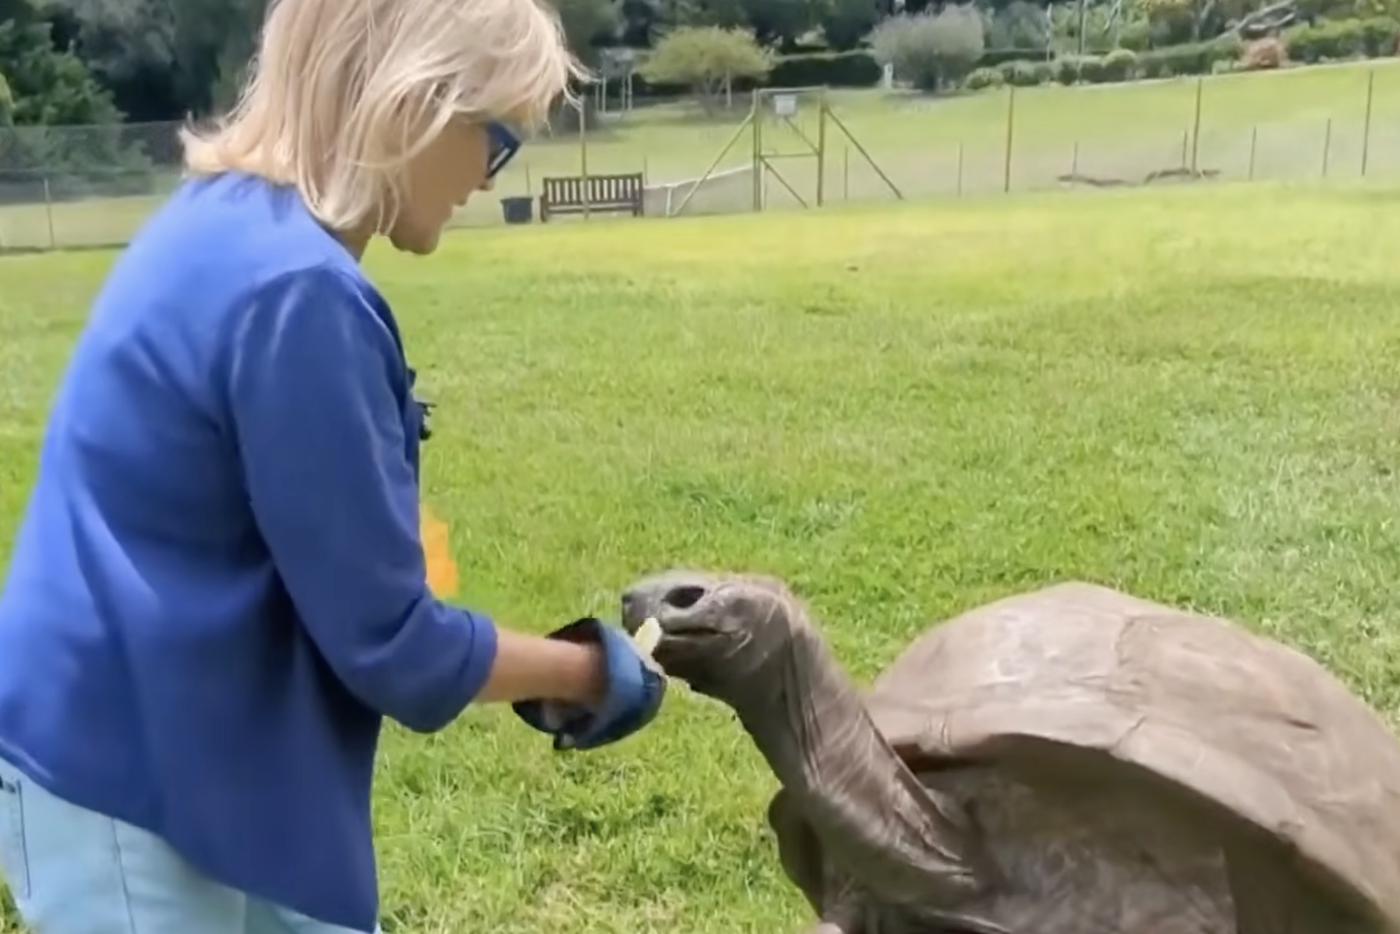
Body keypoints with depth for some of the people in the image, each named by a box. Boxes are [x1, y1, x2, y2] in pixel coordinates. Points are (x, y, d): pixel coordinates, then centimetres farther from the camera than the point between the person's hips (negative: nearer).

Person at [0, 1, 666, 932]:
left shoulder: (230, 225, 3)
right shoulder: (294, 290, -27)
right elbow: (385, 643, -21)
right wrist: (588, 670, -6)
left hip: (185, 751, 9)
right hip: (127, 787, -9)